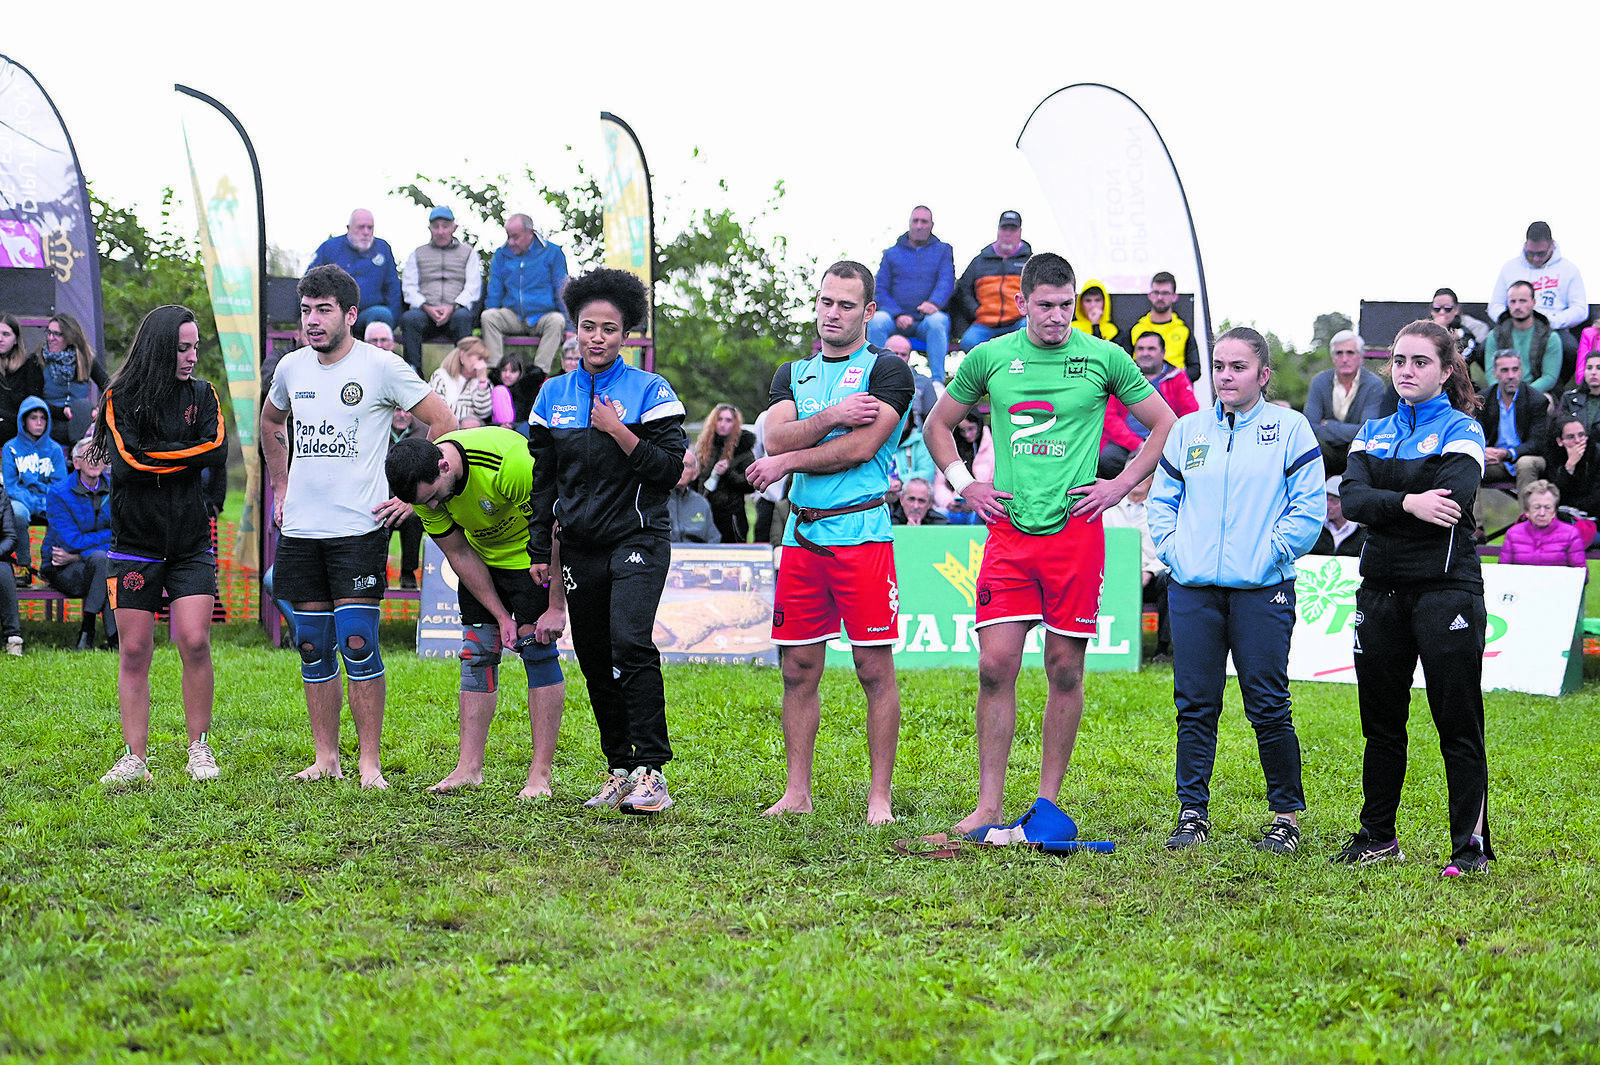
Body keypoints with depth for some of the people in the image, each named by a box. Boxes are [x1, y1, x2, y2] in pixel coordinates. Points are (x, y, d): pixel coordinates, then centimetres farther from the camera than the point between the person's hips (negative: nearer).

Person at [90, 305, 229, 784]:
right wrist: (185, 457, -9)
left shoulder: (201, 394, 7)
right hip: (135, 542, -1)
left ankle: (199, 750, 4)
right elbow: (126, 464, -13)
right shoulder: (121, 399, -1)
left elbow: (217, 451, -8)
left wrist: (152, 458, -10)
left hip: (191, 542, 1)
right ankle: (135, 758, 6)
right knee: (134, 652, 1)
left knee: (195, 643, -9)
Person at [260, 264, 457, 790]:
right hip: (299, 530, 5)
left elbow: (444, 422, -5)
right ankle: (325, 758, 15)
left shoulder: (381, 367, -7)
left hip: (359, 527, -5)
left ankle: (370, 763, -3)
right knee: (312, 646, 7)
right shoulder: (292, 367, 9)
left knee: (357, 643, -10)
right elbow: (271, 422, 30)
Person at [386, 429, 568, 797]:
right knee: (477, 650, -2)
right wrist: (501, 616, -11)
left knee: (537, 649, -12)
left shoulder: (510, 462, -38)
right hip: (484, 554, 5)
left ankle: (541, 774, -10)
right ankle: (469, 767, 1)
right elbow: (458, 553, -8)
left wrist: (557, 607, -24)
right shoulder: (424, 490, -19)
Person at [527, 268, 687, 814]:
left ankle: (651, 771, -20)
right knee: (594, 660, 5)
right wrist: (540, 551, 12)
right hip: (580, 546, 5)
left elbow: (671, 469, -8)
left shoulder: (649, 391, -2)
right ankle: (620, 770, 15)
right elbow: (543, 479, 15)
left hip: (637, 540, -5)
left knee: (630, 642, -22)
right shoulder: (553, 395, 10)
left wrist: (619, 432, -17)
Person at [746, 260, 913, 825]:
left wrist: (789, 460, -4)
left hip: (862, 531, -5)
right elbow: (775, 439, 1)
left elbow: (861, 447, -12)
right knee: (798, 668, 6)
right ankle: (796, 791, 13)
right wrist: (832, 416, -13)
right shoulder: (793, 374, 17)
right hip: (802, 534, 5)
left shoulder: (887, 370, 0)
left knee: (874, 667, -3)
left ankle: (879, 796, 2)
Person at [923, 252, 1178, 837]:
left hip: (1075, 530, -1)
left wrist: (1120, 485, 2)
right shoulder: (989, 359, 6)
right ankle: (989, 805, 0)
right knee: (996, 666, -5)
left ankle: (1047, 803, 12)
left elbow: (1165, 425, 10)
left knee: (1065, 670, 3)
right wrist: (962, 483, 8)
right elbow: (938, 423, 20)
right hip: (1009, 530, 1)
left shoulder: (1104, 358, 2)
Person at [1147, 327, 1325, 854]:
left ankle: (1286, 815, 9)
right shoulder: (1186, 430, 13)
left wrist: (1268, 553, -8)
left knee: (1268, 707, -2)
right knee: (1195, 705, 4)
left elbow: (1309, 507, -2)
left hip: (1262, 591, -3)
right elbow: (1161, 498, 19)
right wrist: (1171, 549, 4)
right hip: (1192, 590, 3)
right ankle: (1193, 812, 12)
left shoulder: (1290, 429, 2)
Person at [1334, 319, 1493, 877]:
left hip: (1446, 588, -5)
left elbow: (1452, 501, -19)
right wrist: (1407, 503, -20)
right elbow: (1352, 499, -3)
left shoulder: (1462, 430, 0)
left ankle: (1472, 842, -1)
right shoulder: (1374, 432, 15)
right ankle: (1378, 836, 21)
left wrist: (1377, 502, -9)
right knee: (1381, 720, 10)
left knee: (1458, 724, -5)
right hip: (1382, 589, 5)